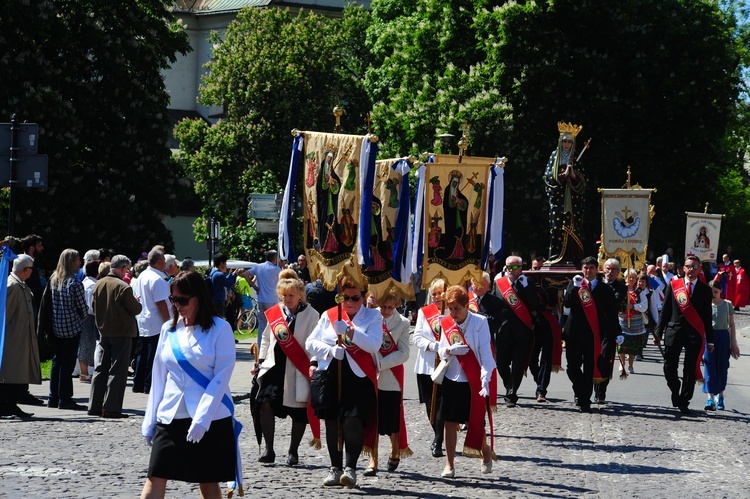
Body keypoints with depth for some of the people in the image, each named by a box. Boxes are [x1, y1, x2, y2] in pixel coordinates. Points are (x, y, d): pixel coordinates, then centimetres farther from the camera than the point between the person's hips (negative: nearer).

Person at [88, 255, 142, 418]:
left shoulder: (98, 285, 2)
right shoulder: (123, 287, -17)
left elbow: (93, 306, 11)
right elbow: (136, 309, -12)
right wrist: (136, 302, 8)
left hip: (103, 331, 6)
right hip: (121, 333, -6)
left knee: (100, 369, 13)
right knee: (117, 371, -1)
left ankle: (94, 406, 14)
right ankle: (111, 407, -4)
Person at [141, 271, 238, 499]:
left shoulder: (220, 328, -5)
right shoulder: (168, 329, 9)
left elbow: (222, 376, -10)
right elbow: (159, 378, 12)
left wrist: (202, 419, -17)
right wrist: (150, 421, 9)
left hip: (211, 418, -4)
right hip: (170, 417, 4)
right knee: (155, 478, -4)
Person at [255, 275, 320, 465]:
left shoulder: (311, 314, -4)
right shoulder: (274, 313, 9)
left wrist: (313, 363, -16)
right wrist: (261, 360, 16)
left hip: (299, 370, -3)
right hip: (274, 366, 3)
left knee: (299, 412, 4)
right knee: (265, 403, -11)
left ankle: (293, 452, 19)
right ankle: (269, 450, -1)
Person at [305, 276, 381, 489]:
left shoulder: (373, 317, 4)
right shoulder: (329, 315, 11)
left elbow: (374, 344, -12)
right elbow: (310, 342, 8)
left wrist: (350, 331, -22)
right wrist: (330, 350, -9)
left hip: (359, 377, -3)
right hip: (330, 374, 3)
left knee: (353, 421, -15)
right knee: (332, 423, 6)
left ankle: (351, 468, -9)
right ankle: (335, 468, 16)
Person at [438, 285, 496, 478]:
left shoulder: (480, 322, -8)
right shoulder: (446, 323, 5)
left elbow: (485, 352, -11)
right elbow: (442, 351, 8)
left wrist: (485, 379, -19)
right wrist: (449, 350, -16)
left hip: (473, 380, -4)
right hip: (452, 378, 4)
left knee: (476, 422, 0)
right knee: (450, 422, 3)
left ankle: (486, 454, 27)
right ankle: (449, 464, 10)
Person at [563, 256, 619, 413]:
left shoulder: (605, 289, 5)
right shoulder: (574, 284, 9)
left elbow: (612, 313, 4)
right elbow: (566, 303, -6)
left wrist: (615, 333, -2)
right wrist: (575, 288, -18)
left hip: (593, 333, -2)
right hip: (574, 332, 2)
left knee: (589, 368, -4)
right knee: (573, 366, 5)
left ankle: (584, 401, 0)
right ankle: (580, 393, 29)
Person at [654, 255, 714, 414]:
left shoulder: (705, 290, 6)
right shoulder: (673, 285, 7)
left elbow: (707, 316, 8)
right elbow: (665, 311, 8)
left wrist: (710, 340, 7)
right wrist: (658, 332, 3)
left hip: (695, 334, 0)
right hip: (674, 331, 0)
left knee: (690, 370, 0)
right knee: (669, 368, -3)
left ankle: (683, 402, 10)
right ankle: (676, 394, 22)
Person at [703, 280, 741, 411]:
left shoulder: (727, 304, 3)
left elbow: (731, 324, 7)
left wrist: (733, 342, 4)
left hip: (723, 337, 1)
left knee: (722, 368, 7)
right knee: (709, 367, -7)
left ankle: (720, 397, 20)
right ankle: (710, 398, -12)